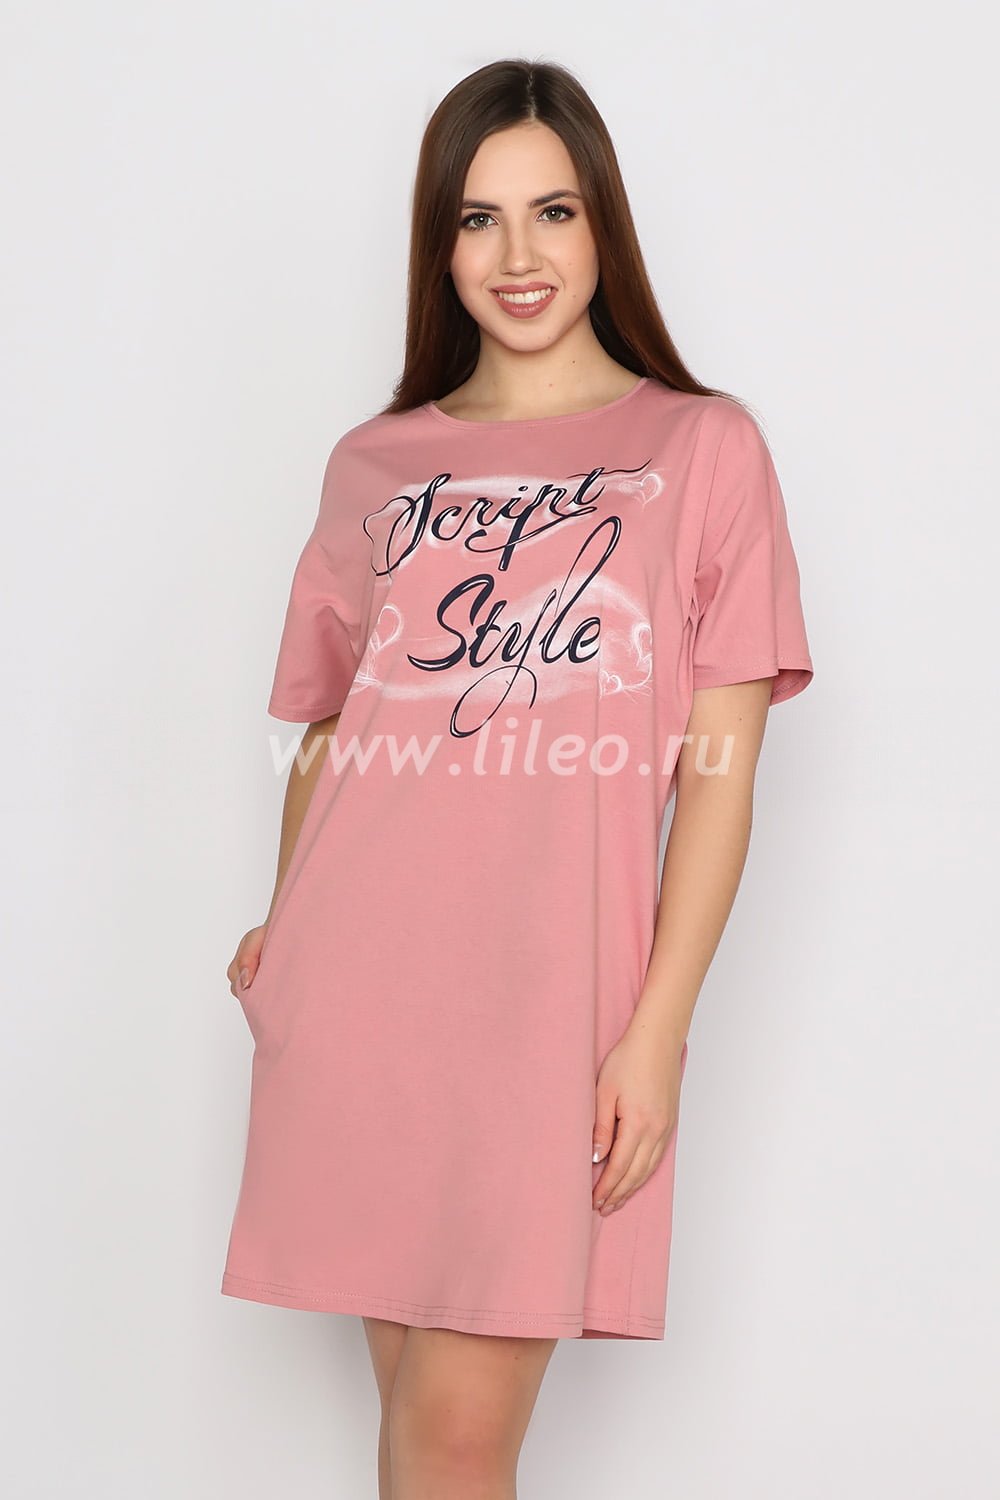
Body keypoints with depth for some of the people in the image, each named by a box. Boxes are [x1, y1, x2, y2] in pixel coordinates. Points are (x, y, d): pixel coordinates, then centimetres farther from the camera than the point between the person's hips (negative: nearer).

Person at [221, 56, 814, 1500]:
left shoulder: (702, 447, 6)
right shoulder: (374, 467, 15)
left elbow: (719, 769, 0)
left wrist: (659, 1030, -7)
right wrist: (284, 933, 3)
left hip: (548, 1000, -2)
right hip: (361, 988, 3)